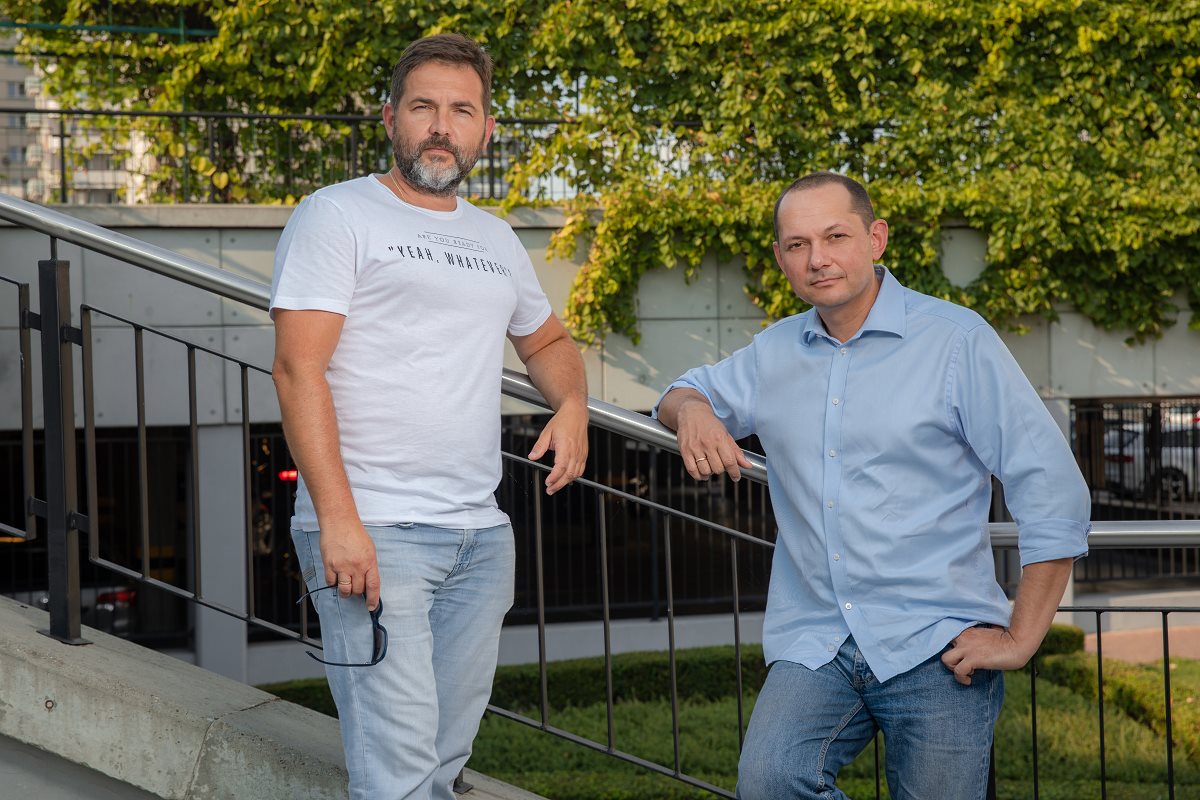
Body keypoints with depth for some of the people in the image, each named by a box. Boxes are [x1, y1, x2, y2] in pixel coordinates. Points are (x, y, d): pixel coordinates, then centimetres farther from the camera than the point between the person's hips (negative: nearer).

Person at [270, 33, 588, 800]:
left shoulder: (496, 240, 19)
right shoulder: (338, 215, -2)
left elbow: (548, 340, 35)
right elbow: (299, 370, -11)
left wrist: (572, 405, 10)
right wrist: (338, 519, -20)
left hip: (481, 538, 7)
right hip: (371, 534, -7)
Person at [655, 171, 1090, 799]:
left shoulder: (956, 340, 0)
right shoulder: (773, 355, 14)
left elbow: (1053, 493, -2)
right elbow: (684, 393, 33)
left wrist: (1019, 639, -5)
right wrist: (692, 412, 6)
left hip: (936, 647, -2)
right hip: (814, 647, 3)